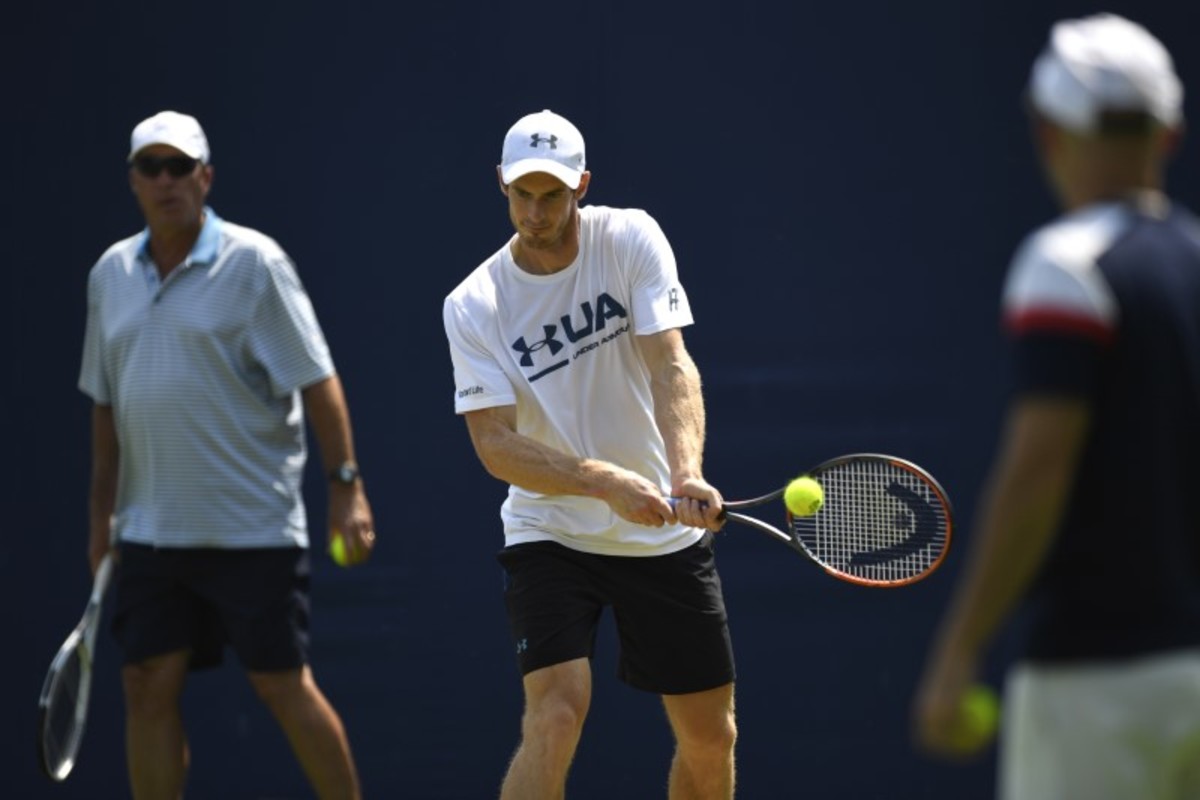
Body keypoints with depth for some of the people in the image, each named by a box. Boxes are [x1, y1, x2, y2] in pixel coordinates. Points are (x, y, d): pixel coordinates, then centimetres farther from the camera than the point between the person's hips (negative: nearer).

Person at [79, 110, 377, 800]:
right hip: (152, 530, 5)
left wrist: (346, 484, -14)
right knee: (149, 687, 1)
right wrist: (103, 511, 14)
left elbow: (316, 379, -8)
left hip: (253, 528, -5)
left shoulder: (252, 262, -6)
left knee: (284, 685, -4)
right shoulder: (111, 273, 11)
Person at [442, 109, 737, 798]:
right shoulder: (473, 307, -10)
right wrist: (608, 483, -33)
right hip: (549, 535, -2)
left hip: (667, 535, 2)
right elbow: (497, 445, -17)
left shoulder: (631, 239, -8)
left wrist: (687, 475, -36)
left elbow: (671, 366, -18)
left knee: (711, 736, 7)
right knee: (558, 710, -23)